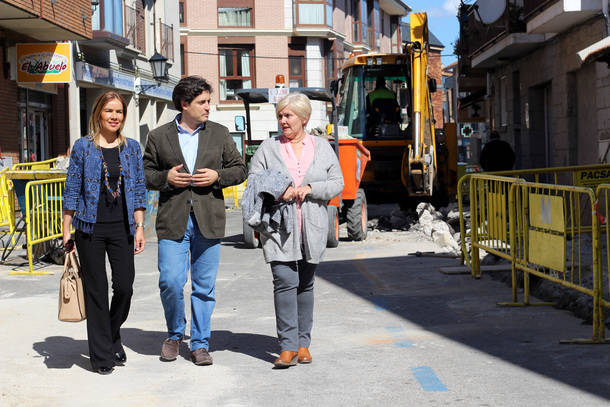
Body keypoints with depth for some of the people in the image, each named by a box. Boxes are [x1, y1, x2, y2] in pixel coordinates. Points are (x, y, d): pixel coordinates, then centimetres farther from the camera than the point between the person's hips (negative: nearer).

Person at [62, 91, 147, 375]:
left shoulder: (132, 147, 8)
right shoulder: (83, 147, 1)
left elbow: (139, 190, 9)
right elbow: (72, 190, 2)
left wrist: (139, 228, 2)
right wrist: (67, 231, -1)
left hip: (122, 227, 2)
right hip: (90, 227, -2)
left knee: (125, 286, -2)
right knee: (96, 290, 2)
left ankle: (112, 338, 24)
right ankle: (102, 355, 12)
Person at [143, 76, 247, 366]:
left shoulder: (219, 134, 10)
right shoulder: (159, 136, 6)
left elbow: (239, 169, 12)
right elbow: (144, 173, 10)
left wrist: (217, 176, -6)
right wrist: (165, 178, -9)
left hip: (208, 221, 1)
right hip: (172, 220, -1)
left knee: (204, 286, 5)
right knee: (171, 282, -8)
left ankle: (200, 344, 17)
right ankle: (174, 334, 18)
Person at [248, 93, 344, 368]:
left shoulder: (322, 147, 10)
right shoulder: (268, 148, 7)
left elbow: (337, 183, 7)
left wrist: (310, 189, -10)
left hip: (312, 228, 2)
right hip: (279, 226, -2)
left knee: (305, 284, 9)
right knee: (285, 282, -13)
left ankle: (303, 343, 18)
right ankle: (287, 347, -11)